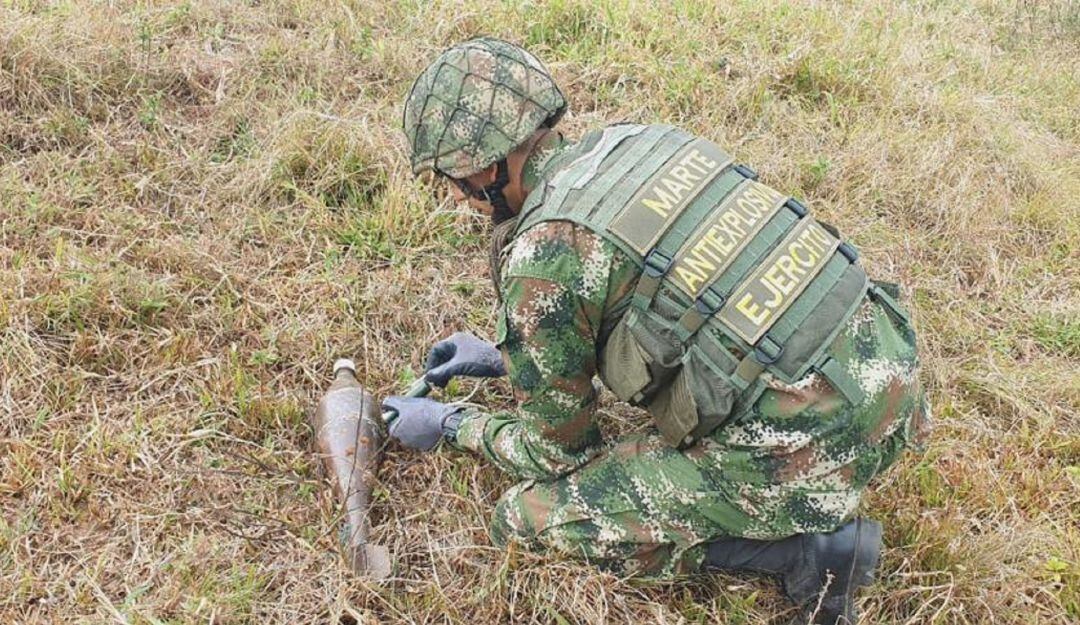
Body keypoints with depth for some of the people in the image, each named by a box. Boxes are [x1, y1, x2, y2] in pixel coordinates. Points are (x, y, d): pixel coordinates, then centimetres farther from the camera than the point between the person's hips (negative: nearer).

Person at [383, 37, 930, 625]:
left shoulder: (541, 259, -13)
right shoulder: (634, 139, 10)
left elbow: (557, 453, 1)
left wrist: (449, 424, 18)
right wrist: (502, 357, 30)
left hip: (809, 447, -8)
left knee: (528, 516, 3)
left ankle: (806, 548, 0)